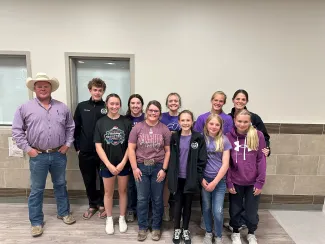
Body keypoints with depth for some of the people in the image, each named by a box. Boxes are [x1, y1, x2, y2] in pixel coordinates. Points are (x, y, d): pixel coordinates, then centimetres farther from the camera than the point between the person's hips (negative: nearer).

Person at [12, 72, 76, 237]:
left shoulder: (62, 107, 4)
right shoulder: (25, 108, -1)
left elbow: (70, 127, 10)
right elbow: (17, 131, 0)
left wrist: (67, 144, 2)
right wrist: (27, 149, -6)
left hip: (59, 155, 2)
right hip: (38, 156, -1)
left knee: (60, 185, 16)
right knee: (36, 190, 10)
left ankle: (64, 213, 34)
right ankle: (36, 222, 26)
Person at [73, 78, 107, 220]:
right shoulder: (81, 106, 4)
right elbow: (75, 128, 7)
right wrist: (77, 147, 4)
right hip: (85, 152, 2)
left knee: (104, 180, 11)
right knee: (89, 181, 14)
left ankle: (102, 204, 30)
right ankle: (92, 205, 33)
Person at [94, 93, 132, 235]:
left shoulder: (126, 122, -4)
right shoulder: (100, 122, -3)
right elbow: (98, 146, -5)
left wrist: (123, 163, -10)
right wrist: (109, 165, -11)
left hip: (124, 164, 0)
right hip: (107, 165, 0)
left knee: (123, 191, 14)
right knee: (108, 192, 14)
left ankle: (122, 218, 33)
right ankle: (109, 219, 35)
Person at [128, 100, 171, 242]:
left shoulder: (164, 129, 0)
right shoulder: (137, 127, -1)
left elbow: (167, 151, 0)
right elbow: (131, 149, -2)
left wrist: (164, 169, -6)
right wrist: (134, 168, -7)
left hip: (158, 167, 0)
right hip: (141, 167, 0)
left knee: (157, 199, 11)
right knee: (142, 199, 10)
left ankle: (156, 227, 30)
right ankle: (142, 228, 28)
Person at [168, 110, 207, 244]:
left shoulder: (199, 138, -7)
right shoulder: (174, 137, -1)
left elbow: (202, 160, -6)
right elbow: (170, 157, 1)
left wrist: (198, 177, -9)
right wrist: (171, 175, -3)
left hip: (191, 178, -1)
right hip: (177, 177, 1)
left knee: (188, 204, 15)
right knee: (178, 204, 11)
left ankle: (185, 230, 34)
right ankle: (177, 229, 32)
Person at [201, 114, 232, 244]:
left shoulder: (224, 141, -4)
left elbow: (225, 164, -7)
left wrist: (214, 182, -10)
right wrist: (201, 179, -6)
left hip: (219, 180, -1)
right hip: (204, 179, 1)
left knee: (217, 211, -2)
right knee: (206, 208, 11)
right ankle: (208, 232, 35)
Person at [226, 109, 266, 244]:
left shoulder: (258, 135, -7)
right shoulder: (229, 136, -6)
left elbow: (261, 159, -5)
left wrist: (260, 182, -7)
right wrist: (228, 182, -5)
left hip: (252, 182, 0)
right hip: (235, 182, 0)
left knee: (252, 211, 14)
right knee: (235, 210, 15)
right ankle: (235, 233, 40)